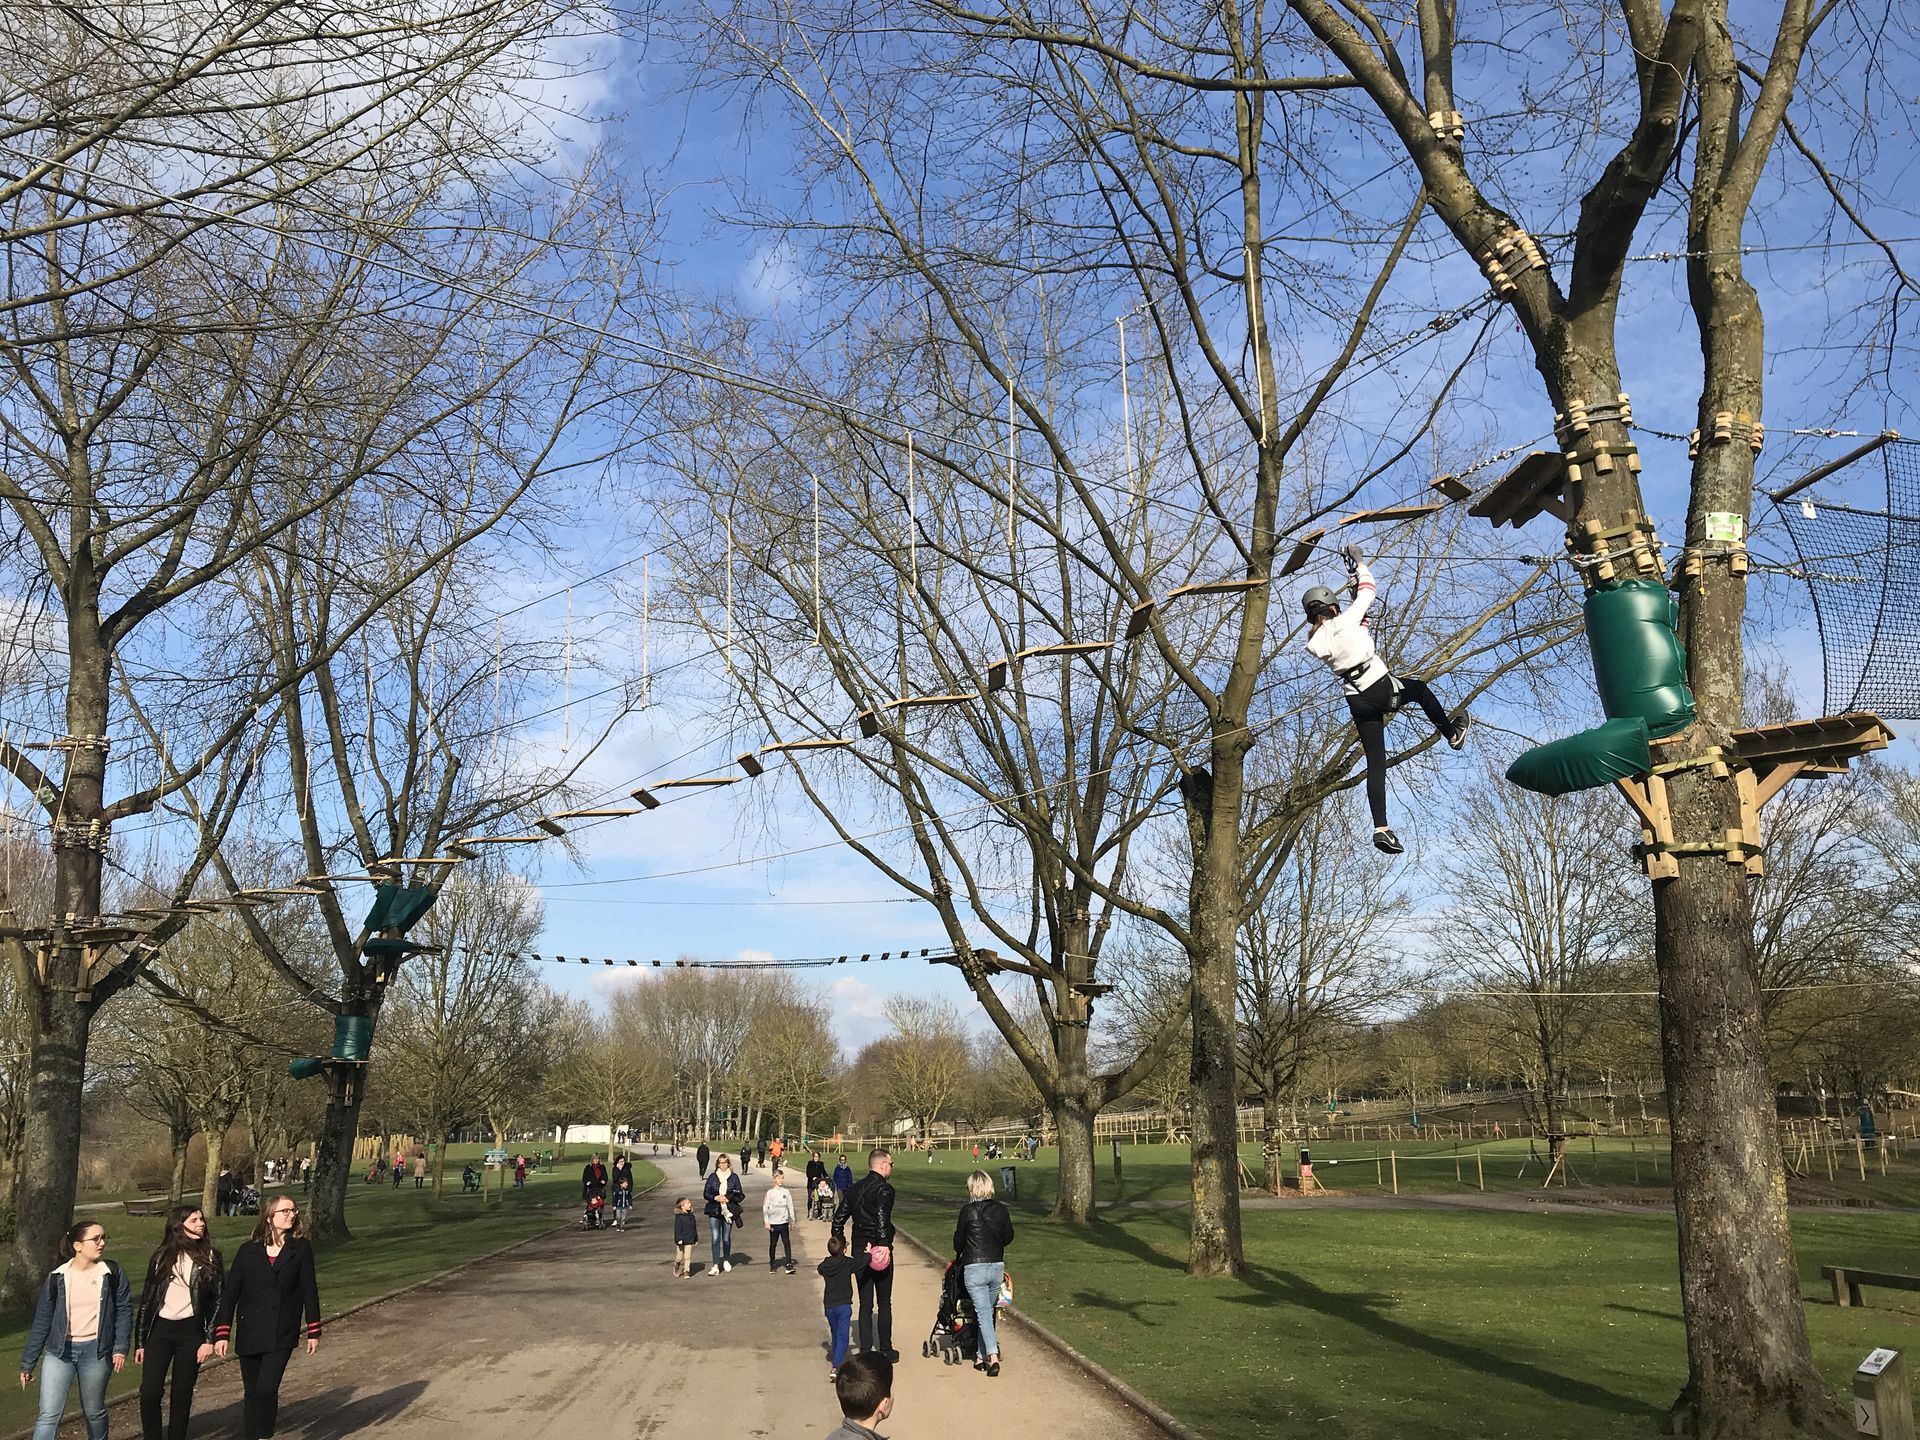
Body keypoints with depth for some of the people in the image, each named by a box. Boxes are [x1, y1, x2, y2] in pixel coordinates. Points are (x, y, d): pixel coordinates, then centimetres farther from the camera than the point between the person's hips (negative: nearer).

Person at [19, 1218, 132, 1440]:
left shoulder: (113, 1274, -2)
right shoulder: (57, 1278, 0)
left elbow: (124, 1311, 0)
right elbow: (41, 1322, 6)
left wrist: (120, 1348, -10)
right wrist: (27, 1363, 8)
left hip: (95, 1351, 0)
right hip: (60, 1350, 0)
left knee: (94, 1411, 11)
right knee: (48, 1415, -8)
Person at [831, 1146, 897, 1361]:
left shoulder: (853, 1190, 9)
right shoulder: (884, 1189, -13)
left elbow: (838, 1218, 9)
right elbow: (882, 1216, -30)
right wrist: (884, 1244, -31)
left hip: (859, 1252, 6)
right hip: (880, 1252, -6)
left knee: (865, 1304, 13)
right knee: (884, 1303, 7)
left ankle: (865, 1350, 13)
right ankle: (885, 1350, 13)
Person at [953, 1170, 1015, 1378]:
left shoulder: (968, 1210, -10)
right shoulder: (1002, 1210, 1)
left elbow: (959, 1238, -1)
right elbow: (1008, 1237, 10)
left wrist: (958, 1255, 20)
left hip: (974, 1267, -4)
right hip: (997, 1267, 4)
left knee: (983, 1312, -4)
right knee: (987, 1311, 17)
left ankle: (993, 1356, -18)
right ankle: (982, 1356, 22)